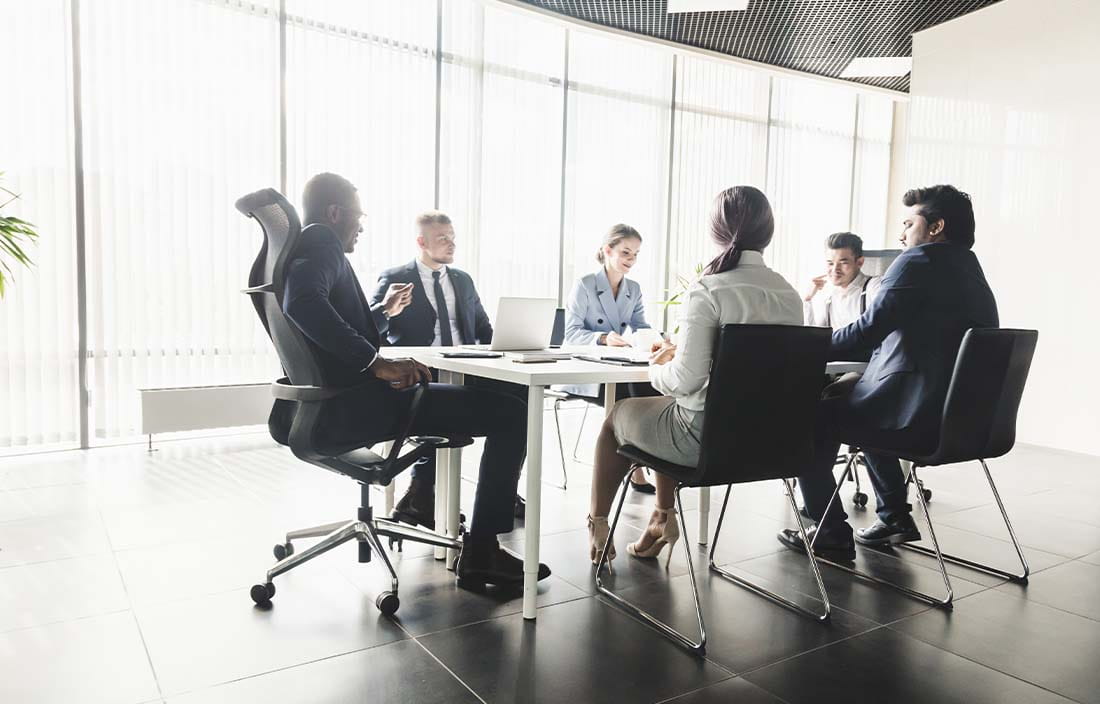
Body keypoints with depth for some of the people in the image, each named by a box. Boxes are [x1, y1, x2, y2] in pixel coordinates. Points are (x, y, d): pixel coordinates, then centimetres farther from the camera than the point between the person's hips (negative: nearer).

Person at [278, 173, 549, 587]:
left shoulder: (295, 249, 20)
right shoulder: (321, 242, -9)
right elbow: (303, 303, -31)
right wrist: (377, 362, -29)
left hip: (328, 403, 11)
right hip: (350, 405, -11)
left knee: (433, 384, 34)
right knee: (511, 412, -12)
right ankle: (480, 553, -7)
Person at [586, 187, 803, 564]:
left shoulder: (709, 290, -18)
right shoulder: (790, 295, 2)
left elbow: (687, 379, -22)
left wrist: (656, 369, 1)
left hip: (709, 437, -6)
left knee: (617, 415, 22)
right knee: (668, 405, 33)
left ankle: (597, 525, 37)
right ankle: (663, 519, 37)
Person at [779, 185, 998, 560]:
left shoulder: (919, 260, -10)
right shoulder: (973, 272, 17)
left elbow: (869, 329, -15)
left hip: (917, 418, -9)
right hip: (963, 417, 10)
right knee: (846, 398, 32)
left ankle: (832, 533, 11)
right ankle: (895, 517, 32)